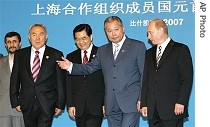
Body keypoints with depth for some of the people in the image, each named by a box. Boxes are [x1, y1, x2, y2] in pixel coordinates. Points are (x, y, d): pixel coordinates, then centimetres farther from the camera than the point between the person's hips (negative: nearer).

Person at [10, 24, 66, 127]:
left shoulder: (56, 55, 1)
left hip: (47, 105, -3)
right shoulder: (20, 54, 8)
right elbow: (14, 80, 10)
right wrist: (15, 101, 5)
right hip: (27, 105, 3)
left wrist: (60, 104, -1)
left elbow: (61, 82, 1)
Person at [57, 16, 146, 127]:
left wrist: (142, 99, -8)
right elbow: (90, 68, 15)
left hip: (131, 102, -5)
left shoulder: (138, 46, 3)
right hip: (111, 104, 5)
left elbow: (144, 74, -1)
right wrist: (70, 66, -2)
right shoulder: (102, 51, 18)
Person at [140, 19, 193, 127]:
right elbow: (145, 80, 17)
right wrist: (144, 104, 9)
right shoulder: (149, 53, 19)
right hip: (152, 110, 5)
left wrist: (181, 102, -13)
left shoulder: (181, 50, 1)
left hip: (173, 108, -5)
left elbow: (187, 78, -6)